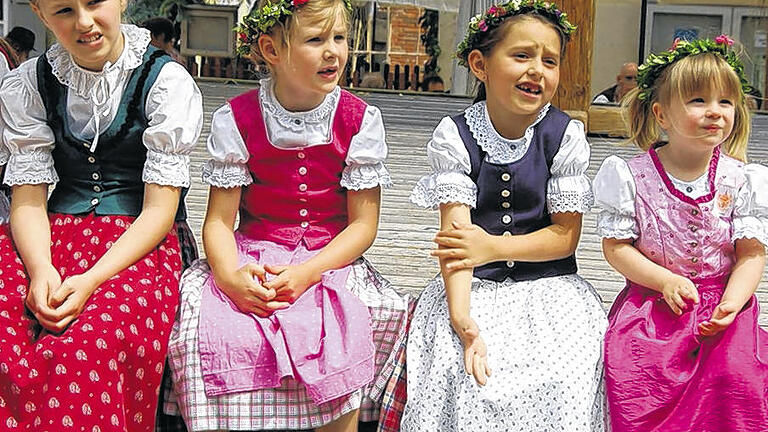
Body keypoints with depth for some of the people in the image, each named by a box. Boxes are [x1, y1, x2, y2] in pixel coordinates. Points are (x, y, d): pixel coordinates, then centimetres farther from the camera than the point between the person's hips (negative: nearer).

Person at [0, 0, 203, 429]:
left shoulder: (167, 82, -2)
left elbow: (159, 210, -7)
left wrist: (92, 280, -21)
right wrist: (41, 269, -18)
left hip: (139, 245, -3)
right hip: (53, 236, 3)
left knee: (89, 347, -35)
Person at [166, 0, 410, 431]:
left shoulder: (359, 119, -1)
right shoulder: (237, 120, -1)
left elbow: (363, 223, -2)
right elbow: (219, 220, -1)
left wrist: (307, 273, -19)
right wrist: (231, 276, -23)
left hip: (332, 258, 0)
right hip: (253, 256, 0)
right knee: (218, 328, -27)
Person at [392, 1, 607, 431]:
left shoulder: (565, 136, -2)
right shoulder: (454, 136, -4)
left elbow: (565, 236, -2)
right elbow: (455, 234, -14)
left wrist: (492, 247, -15)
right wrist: (462, 318, -27)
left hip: (548, 288, 1)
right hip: (475, 288, 0)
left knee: (563, 381, -21)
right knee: (463, 371, -23)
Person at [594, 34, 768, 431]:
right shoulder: (632, 176, -3)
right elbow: (615, 246, -2)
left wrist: (732, 302, -16)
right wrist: (665, 281, -15)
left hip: (720, 305, 1)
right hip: (652, 304, -1)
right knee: (638, 379, -22)